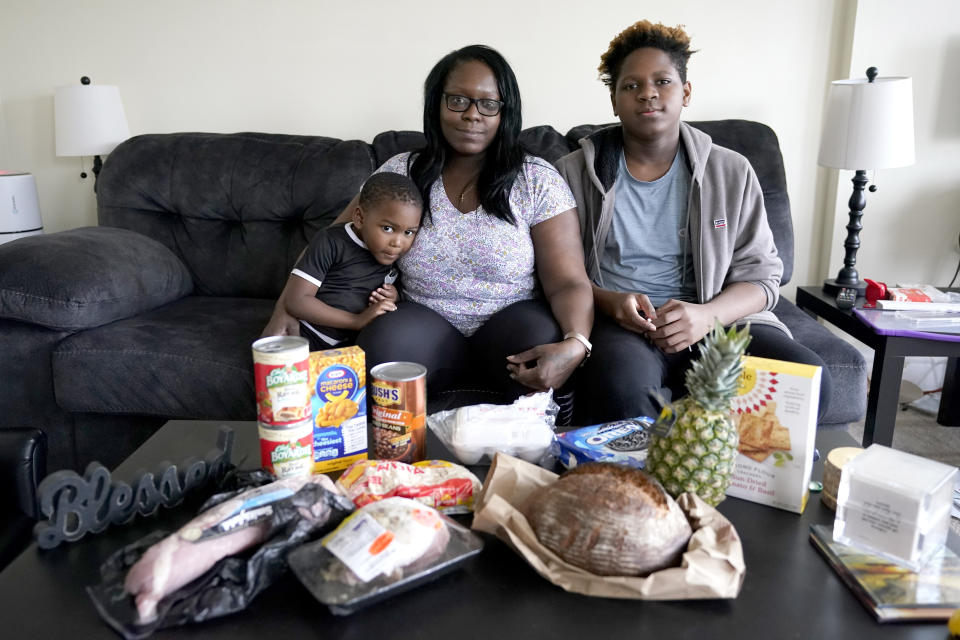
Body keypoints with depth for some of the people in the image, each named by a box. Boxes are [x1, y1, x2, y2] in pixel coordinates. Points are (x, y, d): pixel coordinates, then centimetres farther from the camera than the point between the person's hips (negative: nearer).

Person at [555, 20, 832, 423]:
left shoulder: (732, 173, 10)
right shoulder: (575, 173, 7)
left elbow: (761, 275, 7)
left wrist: (707, 315, -14)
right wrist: (608, 301, -15)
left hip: (716, 319, 3)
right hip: (615, 322, -2)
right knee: (623, 382, -38)